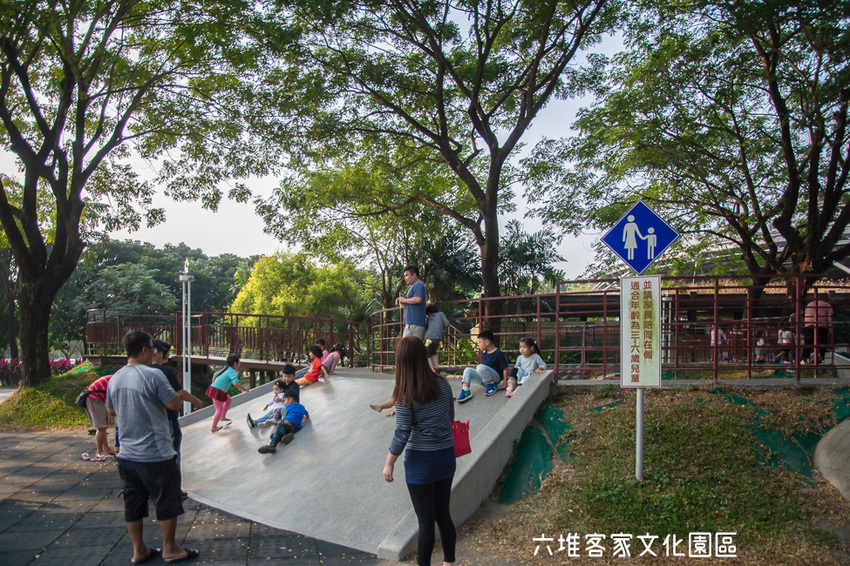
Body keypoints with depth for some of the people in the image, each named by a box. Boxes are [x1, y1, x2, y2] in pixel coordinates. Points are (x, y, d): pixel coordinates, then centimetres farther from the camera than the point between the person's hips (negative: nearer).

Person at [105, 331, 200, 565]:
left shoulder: (115, 379, 4)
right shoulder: (153, 375, -18)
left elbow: (111, 410, 17)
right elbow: (174, 403, -15)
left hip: (127, 455, 7)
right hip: (156, 455, -7)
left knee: (133, 504, 16)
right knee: (167, 502, 9)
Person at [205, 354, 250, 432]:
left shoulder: (226, 369, 15)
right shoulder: (233, 372, -15)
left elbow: (215, 375, 27)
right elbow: (236, 384, -28)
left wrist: (213, 385, 33)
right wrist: (244, 389, -16)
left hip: (213, 388, 10)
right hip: (218, 391, -10)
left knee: (229, 400, 25)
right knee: (219, 410, -2)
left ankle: (222, 417, 34)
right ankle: (214, 427, 7)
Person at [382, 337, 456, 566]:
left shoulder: (405, 394, -17)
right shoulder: (442, 383, -3)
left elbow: (402, 434, -16)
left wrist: (389, 463, -4)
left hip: (421, 462, -5)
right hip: (447, 457, 5)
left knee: (426, 520, 9)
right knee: (444, 514, 20)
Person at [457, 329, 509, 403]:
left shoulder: (498, 354, -14)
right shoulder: (484, 353, 9)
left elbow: (505, 369, -13)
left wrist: (504, 384, -14)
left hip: (496, 378, -8)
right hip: (485, 380, 8)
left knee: (480, 367, -31)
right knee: (468, 370, -6)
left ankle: (492, 385, -14)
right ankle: (465, 391, -23)